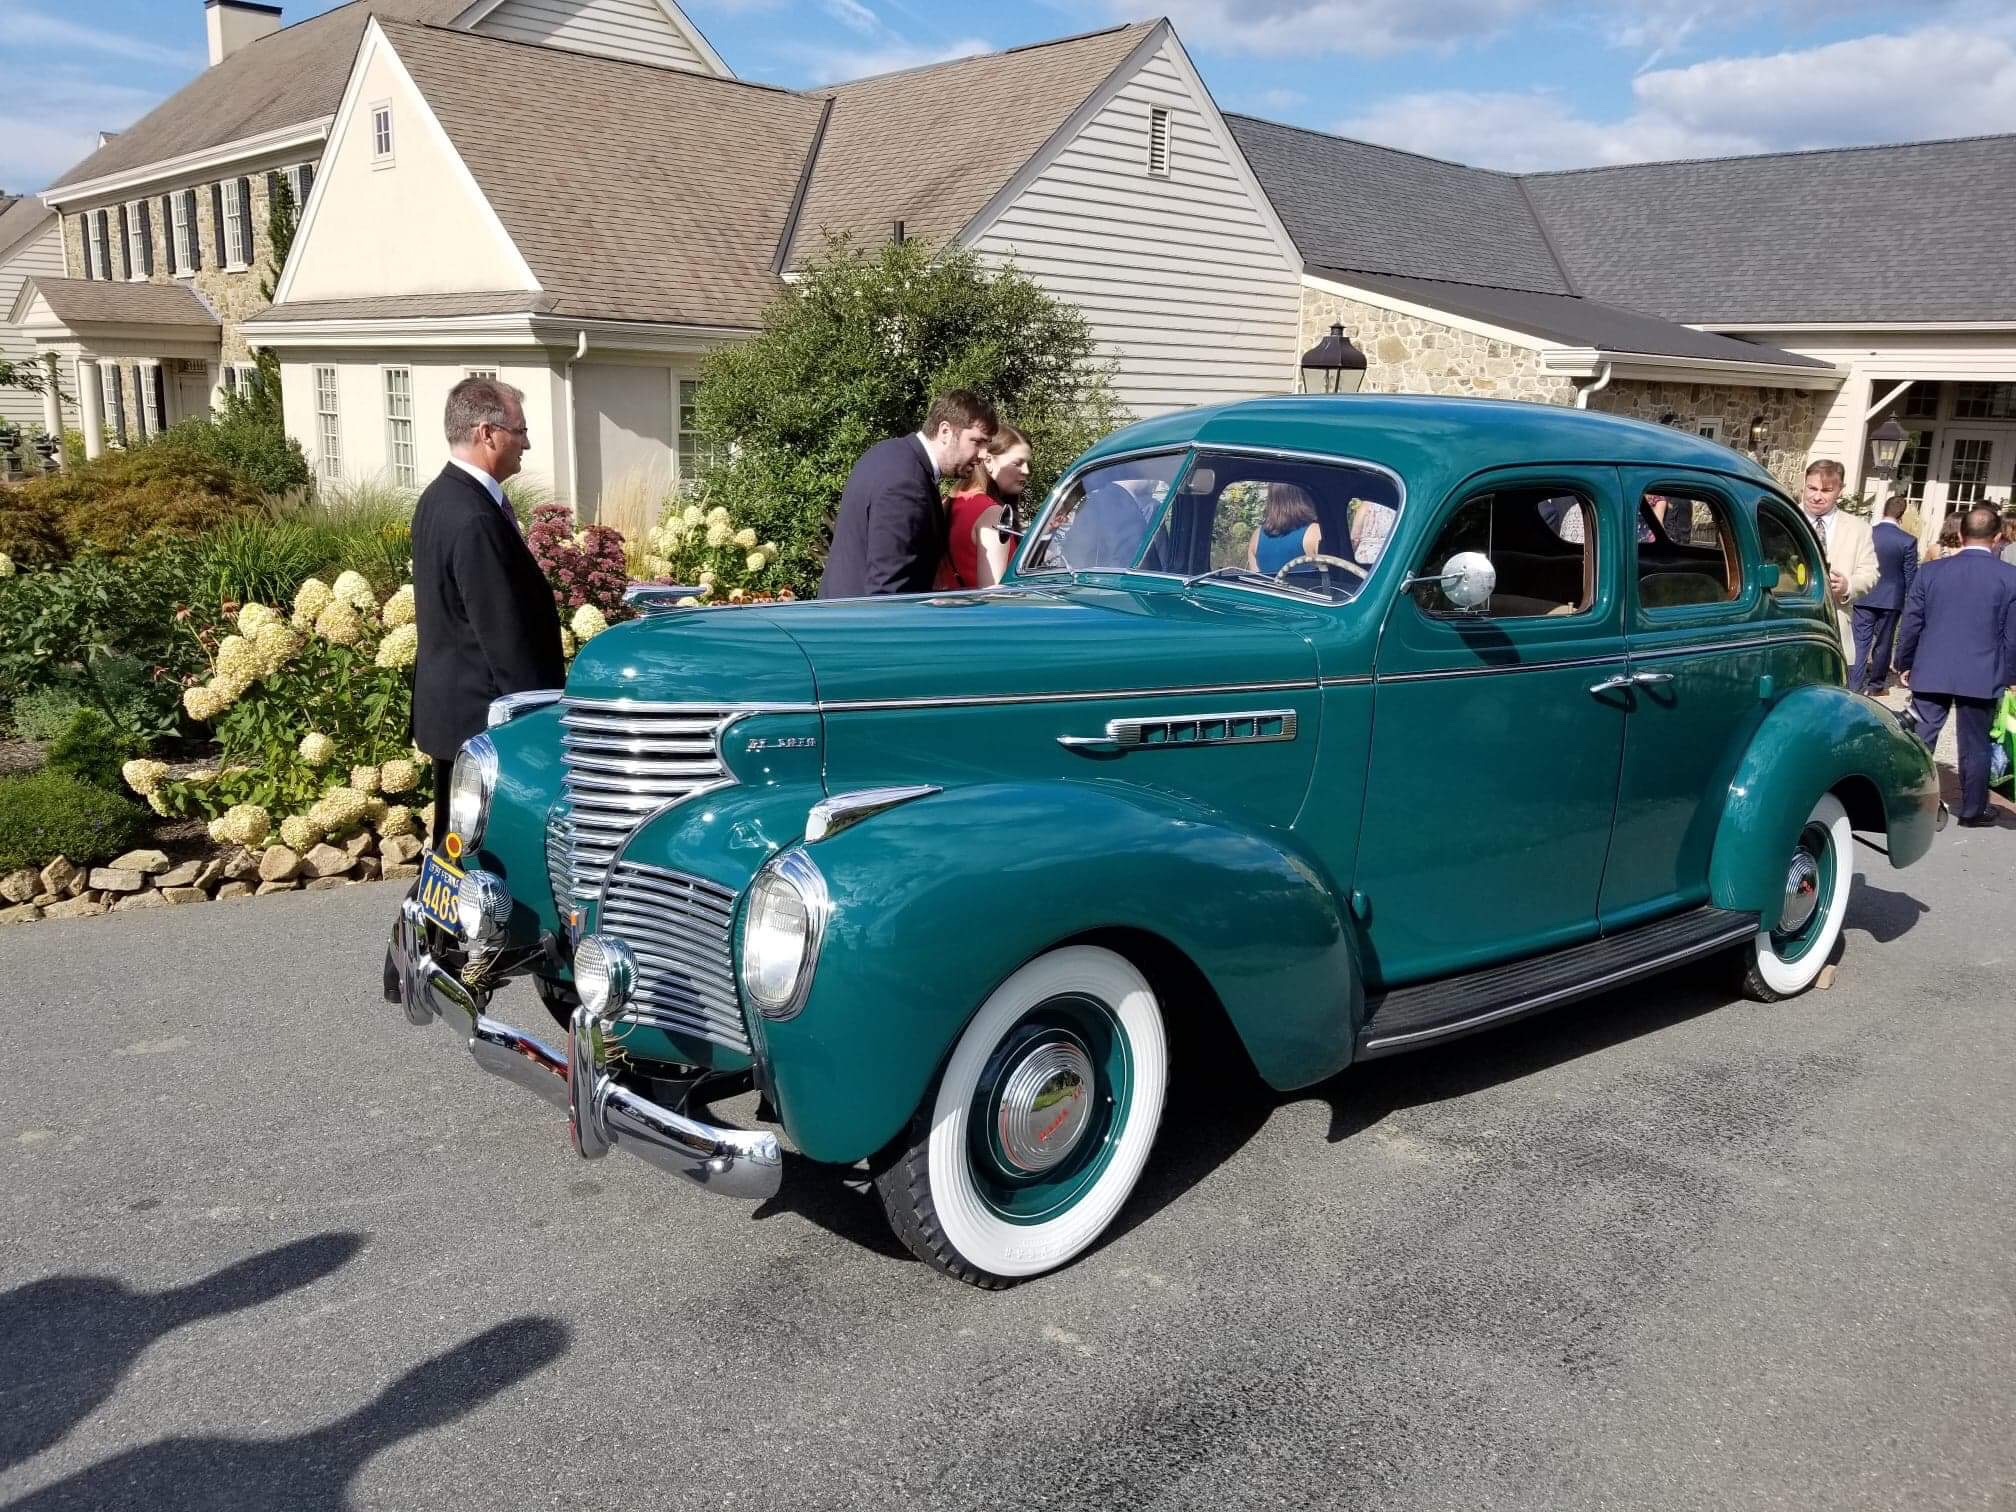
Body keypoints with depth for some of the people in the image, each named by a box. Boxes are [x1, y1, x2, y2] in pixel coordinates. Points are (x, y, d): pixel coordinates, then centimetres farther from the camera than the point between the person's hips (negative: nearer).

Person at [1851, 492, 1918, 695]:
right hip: (1891, 600, -1)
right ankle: (1876, 684, 22)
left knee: (1860, 642, 5)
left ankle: (1854, 685, -1)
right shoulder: (1908, 541, -11)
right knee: (1883, 642, 11)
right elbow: (1910, 576, -5)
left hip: (1864, 598, 1)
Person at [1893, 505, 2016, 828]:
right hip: (1982, 677, -1)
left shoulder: (1931, 571, -1)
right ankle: (1973, 809, 19)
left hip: (1931, 672, 1)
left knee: (1919, 740, 6)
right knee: (1974, 745, 9)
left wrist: (1905, 664, 14)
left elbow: (1911, 623, 2)